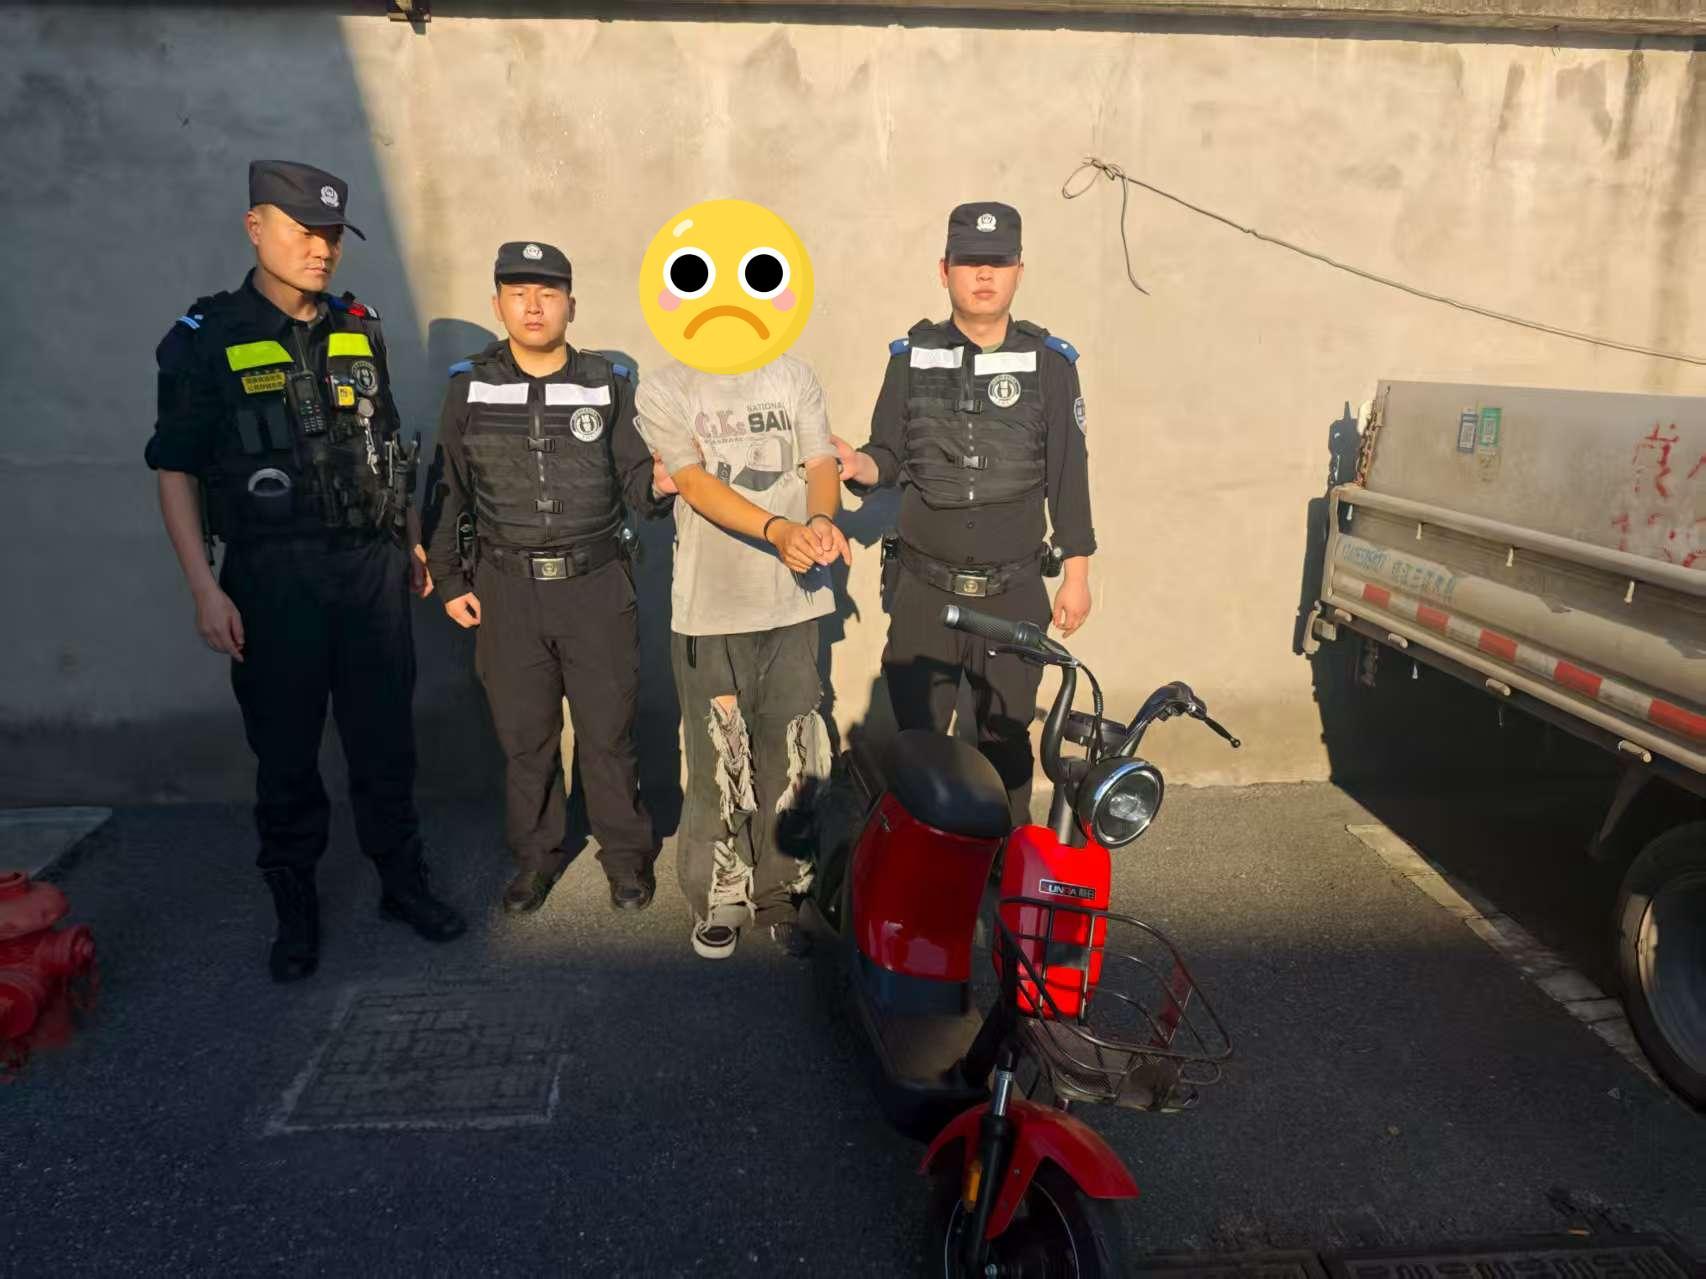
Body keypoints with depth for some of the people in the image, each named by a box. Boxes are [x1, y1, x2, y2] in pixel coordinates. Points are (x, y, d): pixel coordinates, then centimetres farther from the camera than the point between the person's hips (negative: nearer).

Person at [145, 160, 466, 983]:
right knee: (285, 751, 7)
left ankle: (404, 883, 25)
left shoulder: (359, 331, 9)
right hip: (274, 575, -3)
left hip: (372, 567, 3)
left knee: (385, 739, 10)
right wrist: (204, 588, -10)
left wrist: (414, 545, 15)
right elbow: (176, 470, -3)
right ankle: (295, 909, 22)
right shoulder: (208, 340, -3)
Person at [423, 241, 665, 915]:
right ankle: (536, 854, 30)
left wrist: (661, 479, -23)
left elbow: (636, 481, 1)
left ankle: (626, 852, 25)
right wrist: (449, 580, 7)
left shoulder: (609, 384, 2)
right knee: (523, 736, 11)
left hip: (597, 586, -1)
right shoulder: (469, 385, 3)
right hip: (507, 588, 1)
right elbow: (448, 489, 10)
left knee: (608, 731, 6)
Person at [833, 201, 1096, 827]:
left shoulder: (1050, 363, 2)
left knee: (1007, 741, 9)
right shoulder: (911, 357, 5)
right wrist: (860, 465, -17)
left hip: (1015, 594, -1)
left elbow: (1069, 475, 2)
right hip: (923, 591, 1)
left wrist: (1076, 575, 0)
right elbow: (890, 456, 6)